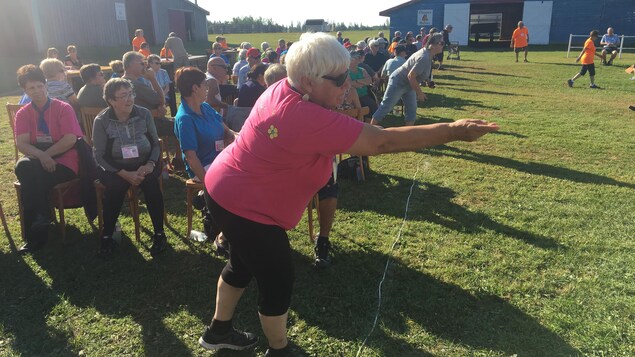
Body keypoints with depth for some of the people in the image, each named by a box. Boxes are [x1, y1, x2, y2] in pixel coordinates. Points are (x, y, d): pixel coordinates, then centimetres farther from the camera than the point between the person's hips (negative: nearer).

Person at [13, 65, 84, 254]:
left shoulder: (63, 108, -1)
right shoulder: (23, 114, 8)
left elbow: (70, 139, -13)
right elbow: (21, 144, -6)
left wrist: (47, 155, -15)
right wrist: (41, 156, -24)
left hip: (63, 161, -3)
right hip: (37, 159, 3)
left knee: (34, 178, -30)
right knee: (23, 166, -31)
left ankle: (36, 235, -16)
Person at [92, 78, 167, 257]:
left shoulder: (144, 114, -4)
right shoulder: (101, 121, -9)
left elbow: (155, 143, 2)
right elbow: (99, 155, -9)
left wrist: (150, 164, -18)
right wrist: (124, 174, -21)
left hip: (144, 164, 1)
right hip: (114, 167, -1)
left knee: (150, 181, -29)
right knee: (116, 185, -31)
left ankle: (159, 234, -14)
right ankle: (107, 236, -11)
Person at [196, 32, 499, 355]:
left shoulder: (282, 89, -4)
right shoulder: (309, 119, -32)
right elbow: (383, 141, -32)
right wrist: (452, 131, -26)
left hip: (226, 190, 10)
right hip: (245, 206, -10)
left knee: (243, 263, 26)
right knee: (278, 280, 8)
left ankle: (218, 331, 48)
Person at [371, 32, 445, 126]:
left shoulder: (427, 53, 2)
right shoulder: (424, 58, -28)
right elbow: (411, 76, -30)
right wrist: (419, 93, -20)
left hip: (408, 85, 10)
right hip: (398, 82, -10)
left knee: (412, 110, 7)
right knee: (385, 107, -5)